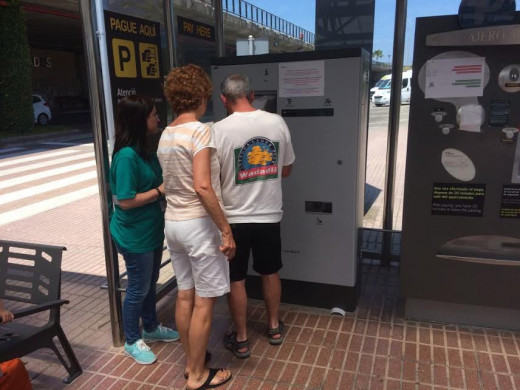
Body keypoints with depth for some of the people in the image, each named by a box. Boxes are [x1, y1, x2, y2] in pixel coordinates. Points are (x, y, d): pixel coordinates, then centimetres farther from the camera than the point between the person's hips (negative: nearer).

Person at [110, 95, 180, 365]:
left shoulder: (145, 150, 4)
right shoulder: (126, 156, -24)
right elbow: (126, 201, -24)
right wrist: (161, 190, -20)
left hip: (151, 229, 9)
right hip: (134, 235, -9)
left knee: (150, 283, 22)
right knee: (138, 288, 8)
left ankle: (151, 328, 42)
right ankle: (132, 342, 29)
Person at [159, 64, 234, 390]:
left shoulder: (166, 135, 10)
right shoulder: (199, 131, -16)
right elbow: (202, 187, -25)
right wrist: (226, 230, -20)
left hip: (173, 222, 8)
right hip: (198, 223, -8)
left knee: (185, 295, 17)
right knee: (204, 301, 5)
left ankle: (192, 362, 33)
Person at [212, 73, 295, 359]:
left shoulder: (220, 130, -15)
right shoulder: (277, 122, -3)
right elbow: (286, 169, 7)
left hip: (235, 218, -3)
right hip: (269, 215, 4)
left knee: (236, 280, 11)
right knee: (270, 272, 21)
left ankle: (241, 340, 25)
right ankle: (274, 327, 38)